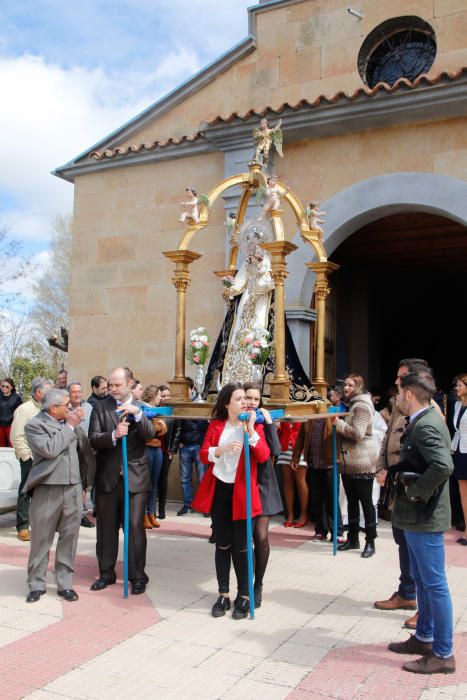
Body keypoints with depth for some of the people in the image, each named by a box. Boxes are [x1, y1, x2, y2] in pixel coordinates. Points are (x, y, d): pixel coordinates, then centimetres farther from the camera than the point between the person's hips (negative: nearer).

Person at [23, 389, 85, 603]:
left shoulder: (67, 422, 9)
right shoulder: (34, 425, -8)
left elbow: (81, 445, 15)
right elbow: (50, 449, -22)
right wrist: (70, 426, -14)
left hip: (73, 489, 5)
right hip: (47, 490, -4)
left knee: (69, 538, 8)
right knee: (41, 540, 6)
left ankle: (65, 584, 18)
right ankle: (36, 585, 19)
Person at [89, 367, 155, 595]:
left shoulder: (142, 407, 3)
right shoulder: (100, 407, 3)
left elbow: (150, 434, -11)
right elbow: (93, 438, -7)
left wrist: (137, 413, -25)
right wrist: (113, 435, -25)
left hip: (135, 476, -2)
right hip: (107, 476, 2)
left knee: (135, 527, -1)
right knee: (106, 527, 13)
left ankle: (138, 576, 11)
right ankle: (106, 572, 28)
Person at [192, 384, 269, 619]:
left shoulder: (255, 425, -2)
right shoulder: (215, 425, 4)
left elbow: (263, 456, -15)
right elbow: (203, 455, -3)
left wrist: (251, 430, -21)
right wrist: (223, 448, -20)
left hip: (242, 491, -2)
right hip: (219, 490, 2)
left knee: (241, 545, 3)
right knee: (222, 544, 10)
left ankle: (244, 596, 16)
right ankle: (223, 594, 21)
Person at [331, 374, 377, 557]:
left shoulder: (362, 406, -12)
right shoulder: (350, 405, 17)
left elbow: (357, 434, -23)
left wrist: (338, 422, -16)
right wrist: (337, 423, 11)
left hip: (362, 463, -9)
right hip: (348, 463, 9)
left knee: (366, 502, -2)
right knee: (352, 501, 14)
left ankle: (370, 542, 5)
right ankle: (353, 538, 23)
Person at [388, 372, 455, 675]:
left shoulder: (425, 426, -21)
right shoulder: (425, 420, 10)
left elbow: (443, 466, -35)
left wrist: (417, 491, -24)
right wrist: (399, 471, 7)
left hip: (424, 518, -10)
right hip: (418, 516, 10)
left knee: (434, 584, 1)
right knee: (423, 581, 20)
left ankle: (443, 654, 12)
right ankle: (424, 638, 34)